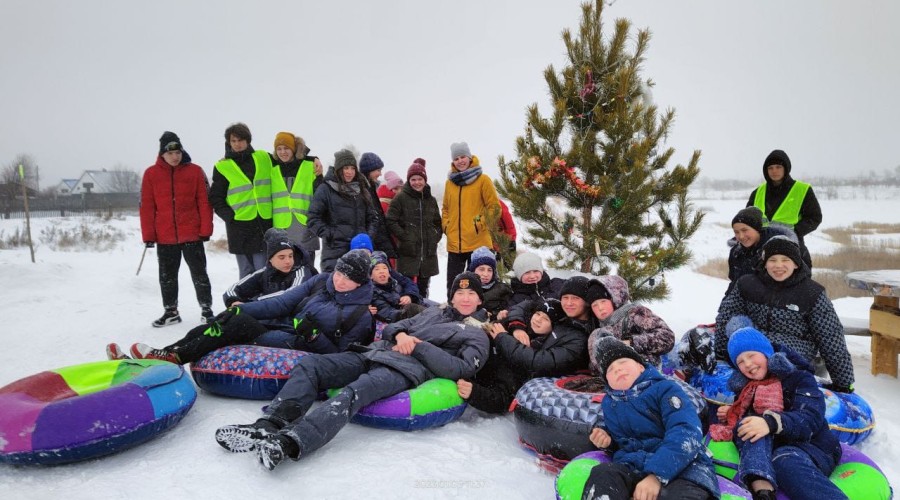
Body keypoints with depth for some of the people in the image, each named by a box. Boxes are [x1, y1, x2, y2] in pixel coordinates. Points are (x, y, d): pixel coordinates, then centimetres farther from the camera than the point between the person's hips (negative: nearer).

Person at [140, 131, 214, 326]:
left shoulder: (195, 171, -1)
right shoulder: (151, 174, 2)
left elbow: (204, 202, -2)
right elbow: (147, 206, 3)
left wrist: (206, 229, -7)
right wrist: (148, 235, -1)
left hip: (192, 234, -2)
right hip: (164, 237, 2)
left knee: (199, 273, 5)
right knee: (167, 276, 12)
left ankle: (206, 308, 16)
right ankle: (170, 311, 25)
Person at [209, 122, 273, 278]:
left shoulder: (264, 158, 8)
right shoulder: (222, 167, 3)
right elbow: (215, 199, 5)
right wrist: (230, 216, -7)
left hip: (264, 225, 1)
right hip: (240, 226, -1)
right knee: (246, 273, 6)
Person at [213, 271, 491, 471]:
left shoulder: (477, 335, 12)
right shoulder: (434, 312, 30)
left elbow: (461, 368, -6)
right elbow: (390, 327, 26)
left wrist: (418, 345, -9)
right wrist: (400, 333, 0)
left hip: (405, 369, -7)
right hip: (375, 354, 7)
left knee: (352, 394, -36)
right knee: (309, 365, -13)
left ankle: (287, 443, -52)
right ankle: (269, 425, -27)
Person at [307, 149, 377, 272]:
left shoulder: (362, 191, 16)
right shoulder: (326, 189, -1)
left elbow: (371, 218, 22)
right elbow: (313, 219, -4)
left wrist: (369, 235, 6)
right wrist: (329, 235, -12)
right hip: (335, 250, -5)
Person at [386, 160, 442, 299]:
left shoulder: (431, 200, 14)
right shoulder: (401, 198, -1)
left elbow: (437, 222, 23)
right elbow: (391, 222, -4)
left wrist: (435, 236, 8)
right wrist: (404, 236, -11)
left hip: (428, 252, 5)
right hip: (408, 252, -5)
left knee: (423, 289, 12)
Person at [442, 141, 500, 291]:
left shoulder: (483, 180, -1)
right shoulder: (450, 182, 12)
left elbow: (494, 207, -2)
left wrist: (480, 223, -11)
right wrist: (446, 225, 7)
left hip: (478, 242, -4)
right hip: (454, 244, 4)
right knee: (453, 284, 10)